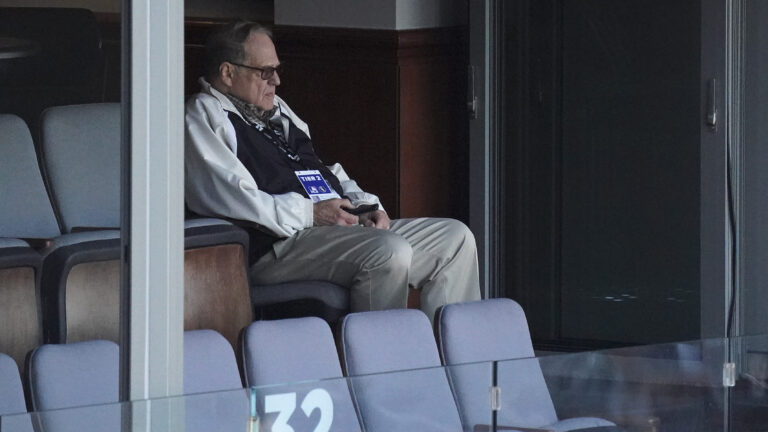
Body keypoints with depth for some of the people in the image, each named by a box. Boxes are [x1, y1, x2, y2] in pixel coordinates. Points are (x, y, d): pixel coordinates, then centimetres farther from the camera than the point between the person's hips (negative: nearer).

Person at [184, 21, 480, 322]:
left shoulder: (277, 110, 28)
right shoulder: (203, 115, -2)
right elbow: (223, 195, -17)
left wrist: (366, 206, 9)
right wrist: (309, 214, -19)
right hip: (276, 246, -10)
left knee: (455, 237, 1)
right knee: (389, 252, -33)